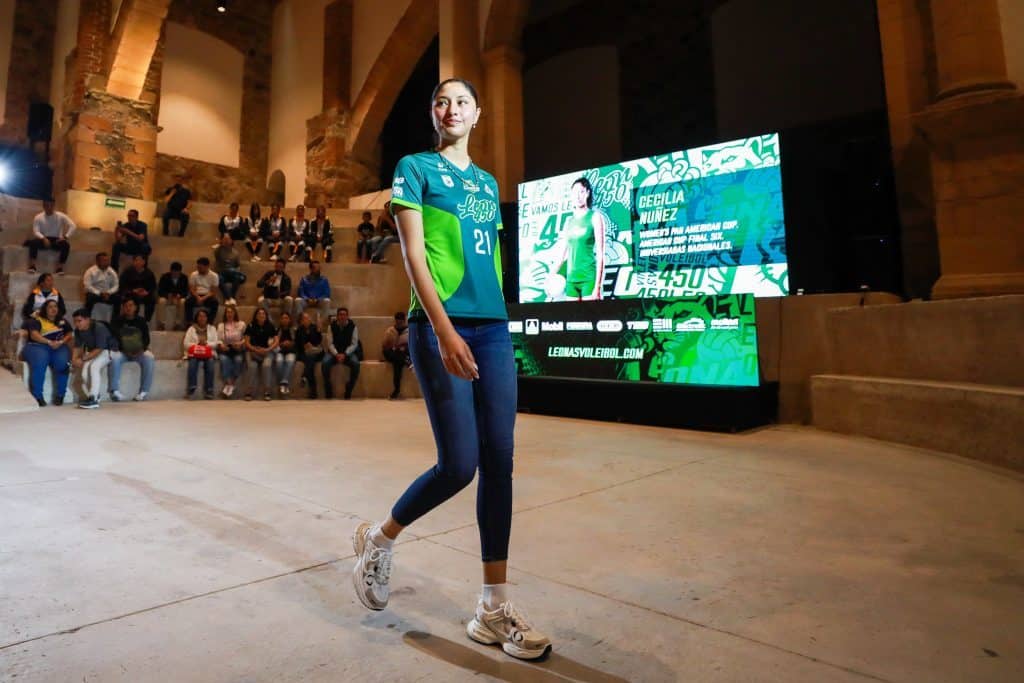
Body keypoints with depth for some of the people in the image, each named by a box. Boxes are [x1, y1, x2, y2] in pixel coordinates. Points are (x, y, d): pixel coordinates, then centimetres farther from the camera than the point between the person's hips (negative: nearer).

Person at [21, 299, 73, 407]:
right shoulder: (36, 320, 9)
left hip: (59, 347, 2)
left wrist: (61, 342, -11)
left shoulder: (62, 321, 20)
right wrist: (49, 342, -19)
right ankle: (37, 396, -29)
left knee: (62, 362, -31)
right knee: (40, 361, -35)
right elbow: (33, 335, -6)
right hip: (37, 346, -2)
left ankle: (60, 395, -23)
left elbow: (70, 334, 10)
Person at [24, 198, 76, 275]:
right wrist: (43, 238, -27)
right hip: (43, 240, 1)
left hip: (56, 240, -1)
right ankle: (32, 265, -28)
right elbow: (36, 232, -6)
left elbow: (72, 226, -8)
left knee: (66, 244, -35)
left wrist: (65, 236, -22)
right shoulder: (38, 217, 3)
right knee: (33, 242, -33)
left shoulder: (61, 216, 1)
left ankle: (60, 267, -31)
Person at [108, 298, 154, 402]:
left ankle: (143, 392, -29)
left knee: (149, 358, -31)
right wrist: (124, 350, -19)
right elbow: (113, 338, -3)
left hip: (139, 351, 0)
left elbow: (146, 339, 2)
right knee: (114, 358, -34)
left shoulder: (141, 321, 6)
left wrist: (142, 349, -18)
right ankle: (115, 391, -31)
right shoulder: (117, 321, 4)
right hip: (122, 351, 0)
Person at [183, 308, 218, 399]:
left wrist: (206, 343, -14)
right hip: (194, 353, 0)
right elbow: (186, 343, 1)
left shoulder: (212, 328, 15)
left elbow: (215, 343, 4)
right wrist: (197, 344, -14)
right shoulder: (191, 328, 12)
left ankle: (208, 390, -25)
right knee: (192, 364, -32)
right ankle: (191, 389, -25)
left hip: (209, 353, 0)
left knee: (210, 364, -31)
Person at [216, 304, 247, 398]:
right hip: (225, 350, 1)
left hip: (238, 350, -1)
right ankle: (229, 384, -37)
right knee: (224, 359, -33)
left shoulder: (241, 324, 12)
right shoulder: (221, 325, 16)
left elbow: (246, 338, 4)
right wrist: (221, 345, -13)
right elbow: (218, 340, 8)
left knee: (238, 359, -34)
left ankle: (231, 385, -27)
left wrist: (241, 343, -14)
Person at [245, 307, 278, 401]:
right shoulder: (251, 326, 3)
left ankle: (267, 392, -27)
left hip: (267, 351, 0)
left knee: (266, 365, -32)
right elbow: (247, 343, 1)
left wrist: (267, 350, -13)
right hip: (253, 351, 0)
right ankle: (249, 392, -22)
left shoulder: (271, 326, 5)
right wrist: (256, 350, -15)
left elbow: (276, 342, 2)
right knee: (252, 366, -31)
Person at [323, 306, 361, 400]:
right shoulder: (331, 326, -1)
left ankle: (348, 390, -16)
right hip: (334, 352, 1)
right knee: (325, 362, -30)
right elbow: (330, 343, -4)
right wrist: (336, 354, -20)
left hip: (348, 352, -1)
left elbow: (354, 344, -5)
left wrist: (344, 354, -20)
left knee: (356, 363, -31)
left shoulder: (353, 326, -3)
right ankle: (328, 391, -15)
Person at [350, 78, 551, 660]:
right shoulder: (415, 167, 5)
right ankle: (379, 538, 21)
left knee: (499, 463, 1)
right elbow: (413, 253, -7)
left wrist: (497, 322, 14)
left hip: (494, 329, 6)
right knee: (459, 464, -9)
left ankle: (495, 607, 12)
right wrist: (444, 329, -18)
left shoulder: (488, 182, 21)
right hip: (441, 328, -5)